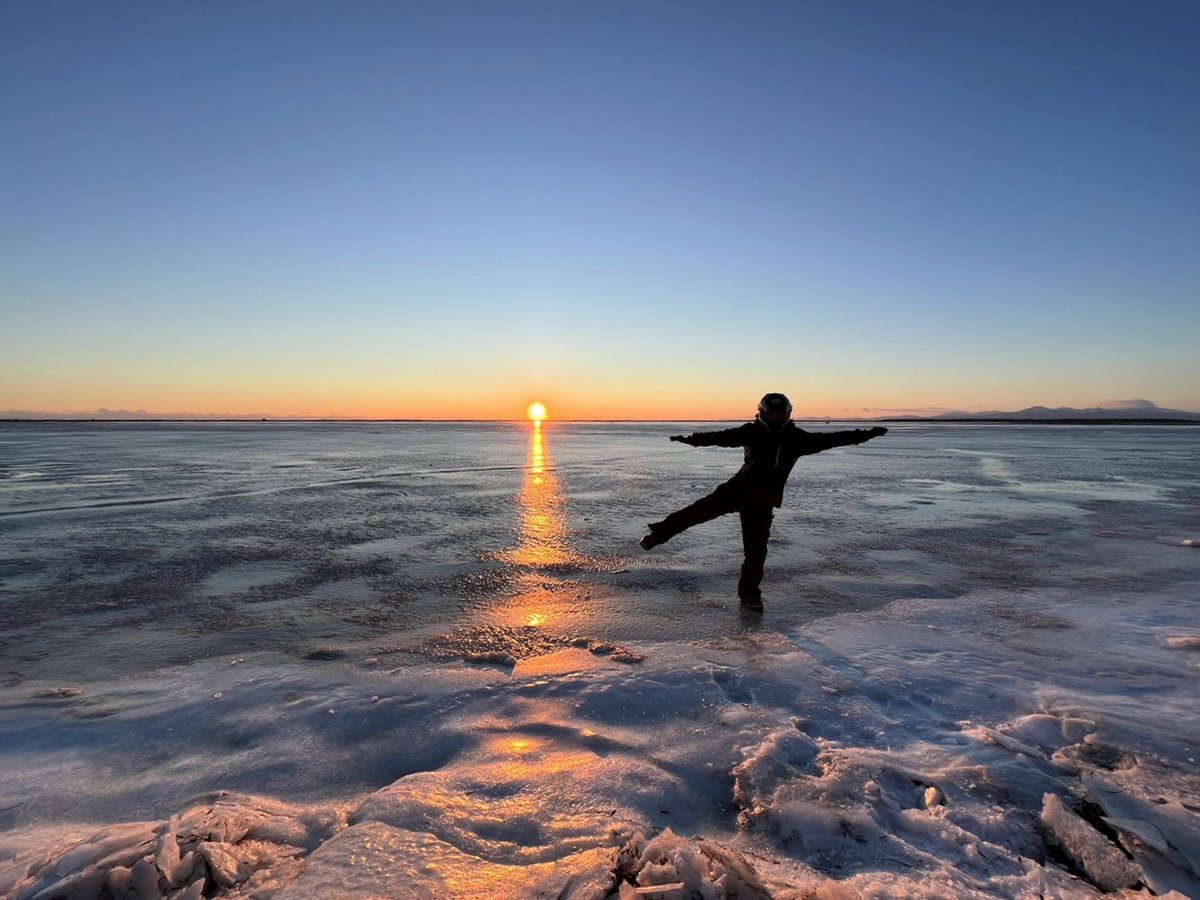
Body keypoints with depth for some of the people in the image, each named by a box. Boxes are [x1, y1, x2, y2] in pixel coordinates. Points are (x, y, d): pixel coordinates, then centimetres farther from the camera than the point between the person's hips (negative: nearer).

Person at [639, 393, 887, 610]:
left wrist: (867, 434, -2)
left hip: (763, 501, 2)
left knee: (756, 549, 4)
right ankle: (659, 533, -7)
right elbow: (721, 437, -13)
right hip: (739, 488, -2)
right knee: (704, 508, -20)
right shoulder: (752, 432, -6)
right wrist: (691, 438, -24)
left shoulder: (797, 438, 0)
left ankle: (749, 593, 21)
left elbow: (831, 439, 1)